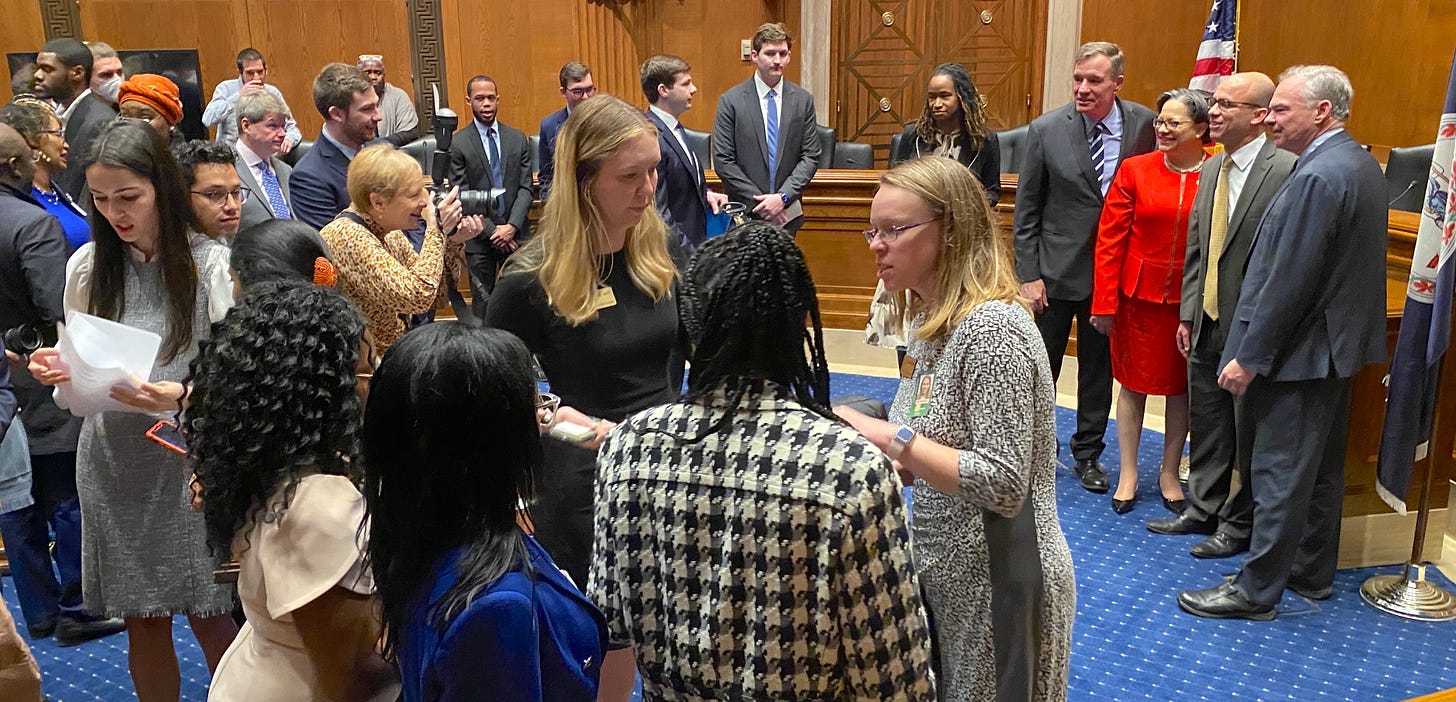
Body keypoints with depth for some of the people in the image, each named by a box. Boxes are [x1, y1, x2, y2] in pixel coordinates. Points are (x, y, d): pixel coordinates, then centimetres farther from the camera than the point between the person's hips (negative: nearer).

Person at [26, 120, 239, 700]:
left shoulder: (210, 264, -9)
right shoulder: (86, 267, 3)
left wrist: (183, 397, -29)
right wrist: (61, 371, -9)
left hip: (190, 458, -3)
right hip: (113, 461, 4)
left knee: (210, 619, 4)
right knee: (142, 624, 14)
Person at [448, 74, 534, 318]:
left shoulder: (518, 139, 8)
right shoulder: (458, 143, -2)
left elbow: (525, 187, 4)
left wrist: (512, 226, -9)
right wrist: (491, 230, -10)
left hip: (516, 234, 2)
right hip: (480, 237, -2)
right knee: (483, 301, 4)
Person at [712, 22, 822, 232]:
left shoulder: (803, 100, 5)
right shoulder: (731, 100, -2)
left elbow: (811, 156, 3)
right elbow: (722, 160, -5)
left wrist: (783, 197, -10)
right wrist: (758, 201, -10)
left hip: (787, 213, 2)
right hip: (745, 214, -2)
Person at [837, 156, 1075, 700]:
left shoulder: (993, 328, -23)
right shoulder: (931, 320, 5)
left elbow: (1004, 484, -26)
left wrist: (889, 438, -26)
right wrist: (863, 436, -4)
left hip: (995, 584, -8)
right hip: (942, 572, 9)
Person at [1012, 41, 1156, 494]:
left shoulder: (1143, 123, -4)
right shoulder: (1047, 129, -9)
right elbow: (1026, 210, -5)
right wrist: (1028, 275, -8)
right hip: (1056, 269, -2)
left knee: (1099, 367, 13)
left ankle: (1088, 453, 29)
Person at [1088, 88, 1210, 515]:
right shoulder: (1135, 170, -3)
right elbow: (1110, 239, -3)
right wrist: (1104, 303, -6)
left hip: (1193, 299, 0)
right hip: (1139, 293, 0)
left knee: (1181, 385, 12)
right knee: (1134, 382, 9)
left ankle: (1169, 473, 29)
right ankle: (1128, 474, 23)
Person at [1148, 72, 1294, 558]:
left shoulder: (1286, 171, -16)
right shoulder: (1212, 168, 10)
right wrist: (1188, 314, 11)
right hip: (1208, 323, 7)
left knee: (1250, 432, 8)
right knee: (1206, 425, 18)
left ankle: (1240, 523, 24)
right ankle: (1203, 509, 34)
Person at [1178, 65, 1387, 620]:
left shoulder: (1318, 177, -22)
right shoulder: (1360, 164, 10)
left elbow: (1290, 280, -24)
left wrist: (1250, 357, -18)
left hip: (1301, 351, -10)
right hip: (1338, 344, 10)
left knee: (1279, 474, -1)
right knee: (1321, 467, 19)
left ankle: (1255, 591, 9)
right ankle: (1312, 573, 33)